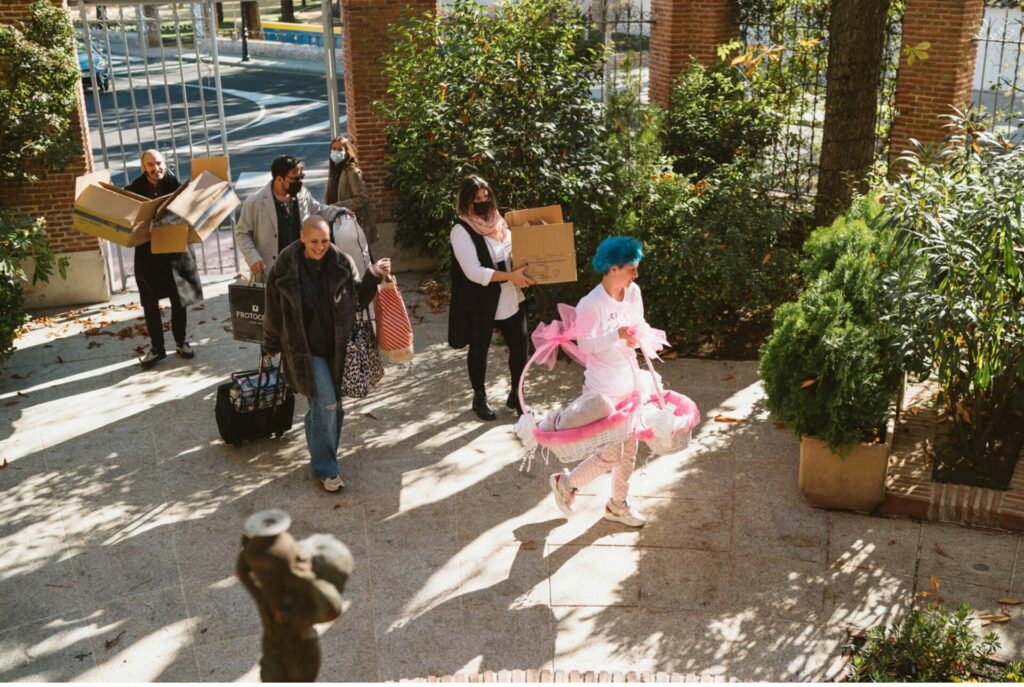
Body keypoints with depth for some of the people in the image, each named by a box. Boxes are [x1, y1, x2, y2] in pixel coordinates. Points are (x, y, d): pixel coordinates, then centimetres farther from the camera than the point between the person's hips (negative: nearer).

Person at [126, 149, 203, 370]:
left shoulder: (175, 185, -4)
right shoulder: (135, 189, -3)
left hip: (176, 250, 0)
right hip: (147, 253, 0)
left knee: (179, 300, 11)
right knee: (149, 304, 5)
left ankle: (181, 342, 28)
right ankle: (156, 348, 17)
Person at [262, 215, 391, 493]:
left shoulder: (341, 264, -5)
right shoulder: (285, 267, -11)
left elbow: (357, 298, 4)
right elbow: (274, 310, -1)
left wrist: (373, 276, -12)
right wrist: (271, 346, 7)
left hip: (336, 347, 4)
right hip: (304, 349, -3)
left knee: (330, 407, 13)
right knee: (326, 403, -12)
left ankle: (321, 456, 35)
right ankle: (325, 469, 2)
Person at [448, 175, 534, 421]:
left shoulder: (498, 222, 5)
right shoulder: (462, 230, -14)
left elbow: (514, 251, 17)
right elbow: (474, 272, -21)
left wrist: (524, 272, -4)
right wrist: (510, 276, -25)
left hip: (510, 298, 5)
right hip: (480, 303, -5)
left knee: (520, 345, 8)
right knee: (479, 349, 12)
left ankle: (516, 395, 28)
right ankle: (479, 398, 32)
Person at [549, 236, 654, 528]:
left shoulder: (633, 293, -3)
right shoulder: (590, 305, -24)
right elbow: (585, 344, -20)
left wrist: (636, 337, -15)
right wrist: (616, 335, -34)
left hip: (631, 384, 7)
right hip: (604, 391, -7)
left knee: (629, 449, 18)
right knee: (610, 455, 0)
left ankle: (617, 505, 38)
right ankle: (566, 483, 26)